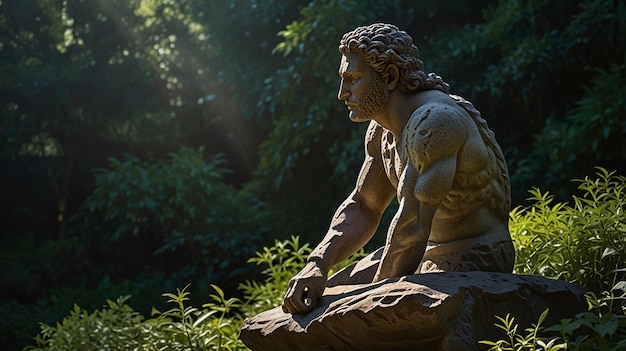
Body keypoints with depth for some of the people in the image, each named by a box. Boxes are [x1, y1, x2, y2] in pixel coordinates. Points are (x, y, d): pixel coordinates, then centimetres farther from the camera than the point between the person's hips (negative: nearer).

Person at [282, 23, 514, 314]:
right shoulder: (383, 129, 6)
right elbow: (362, 207, 11)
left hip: (475, 263, -10)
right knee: (321, 300, 7)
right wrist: (317, 266, -5)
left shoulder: (435, 121, -25)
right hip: (432, 254, 10)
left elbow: (412, 224, -28)